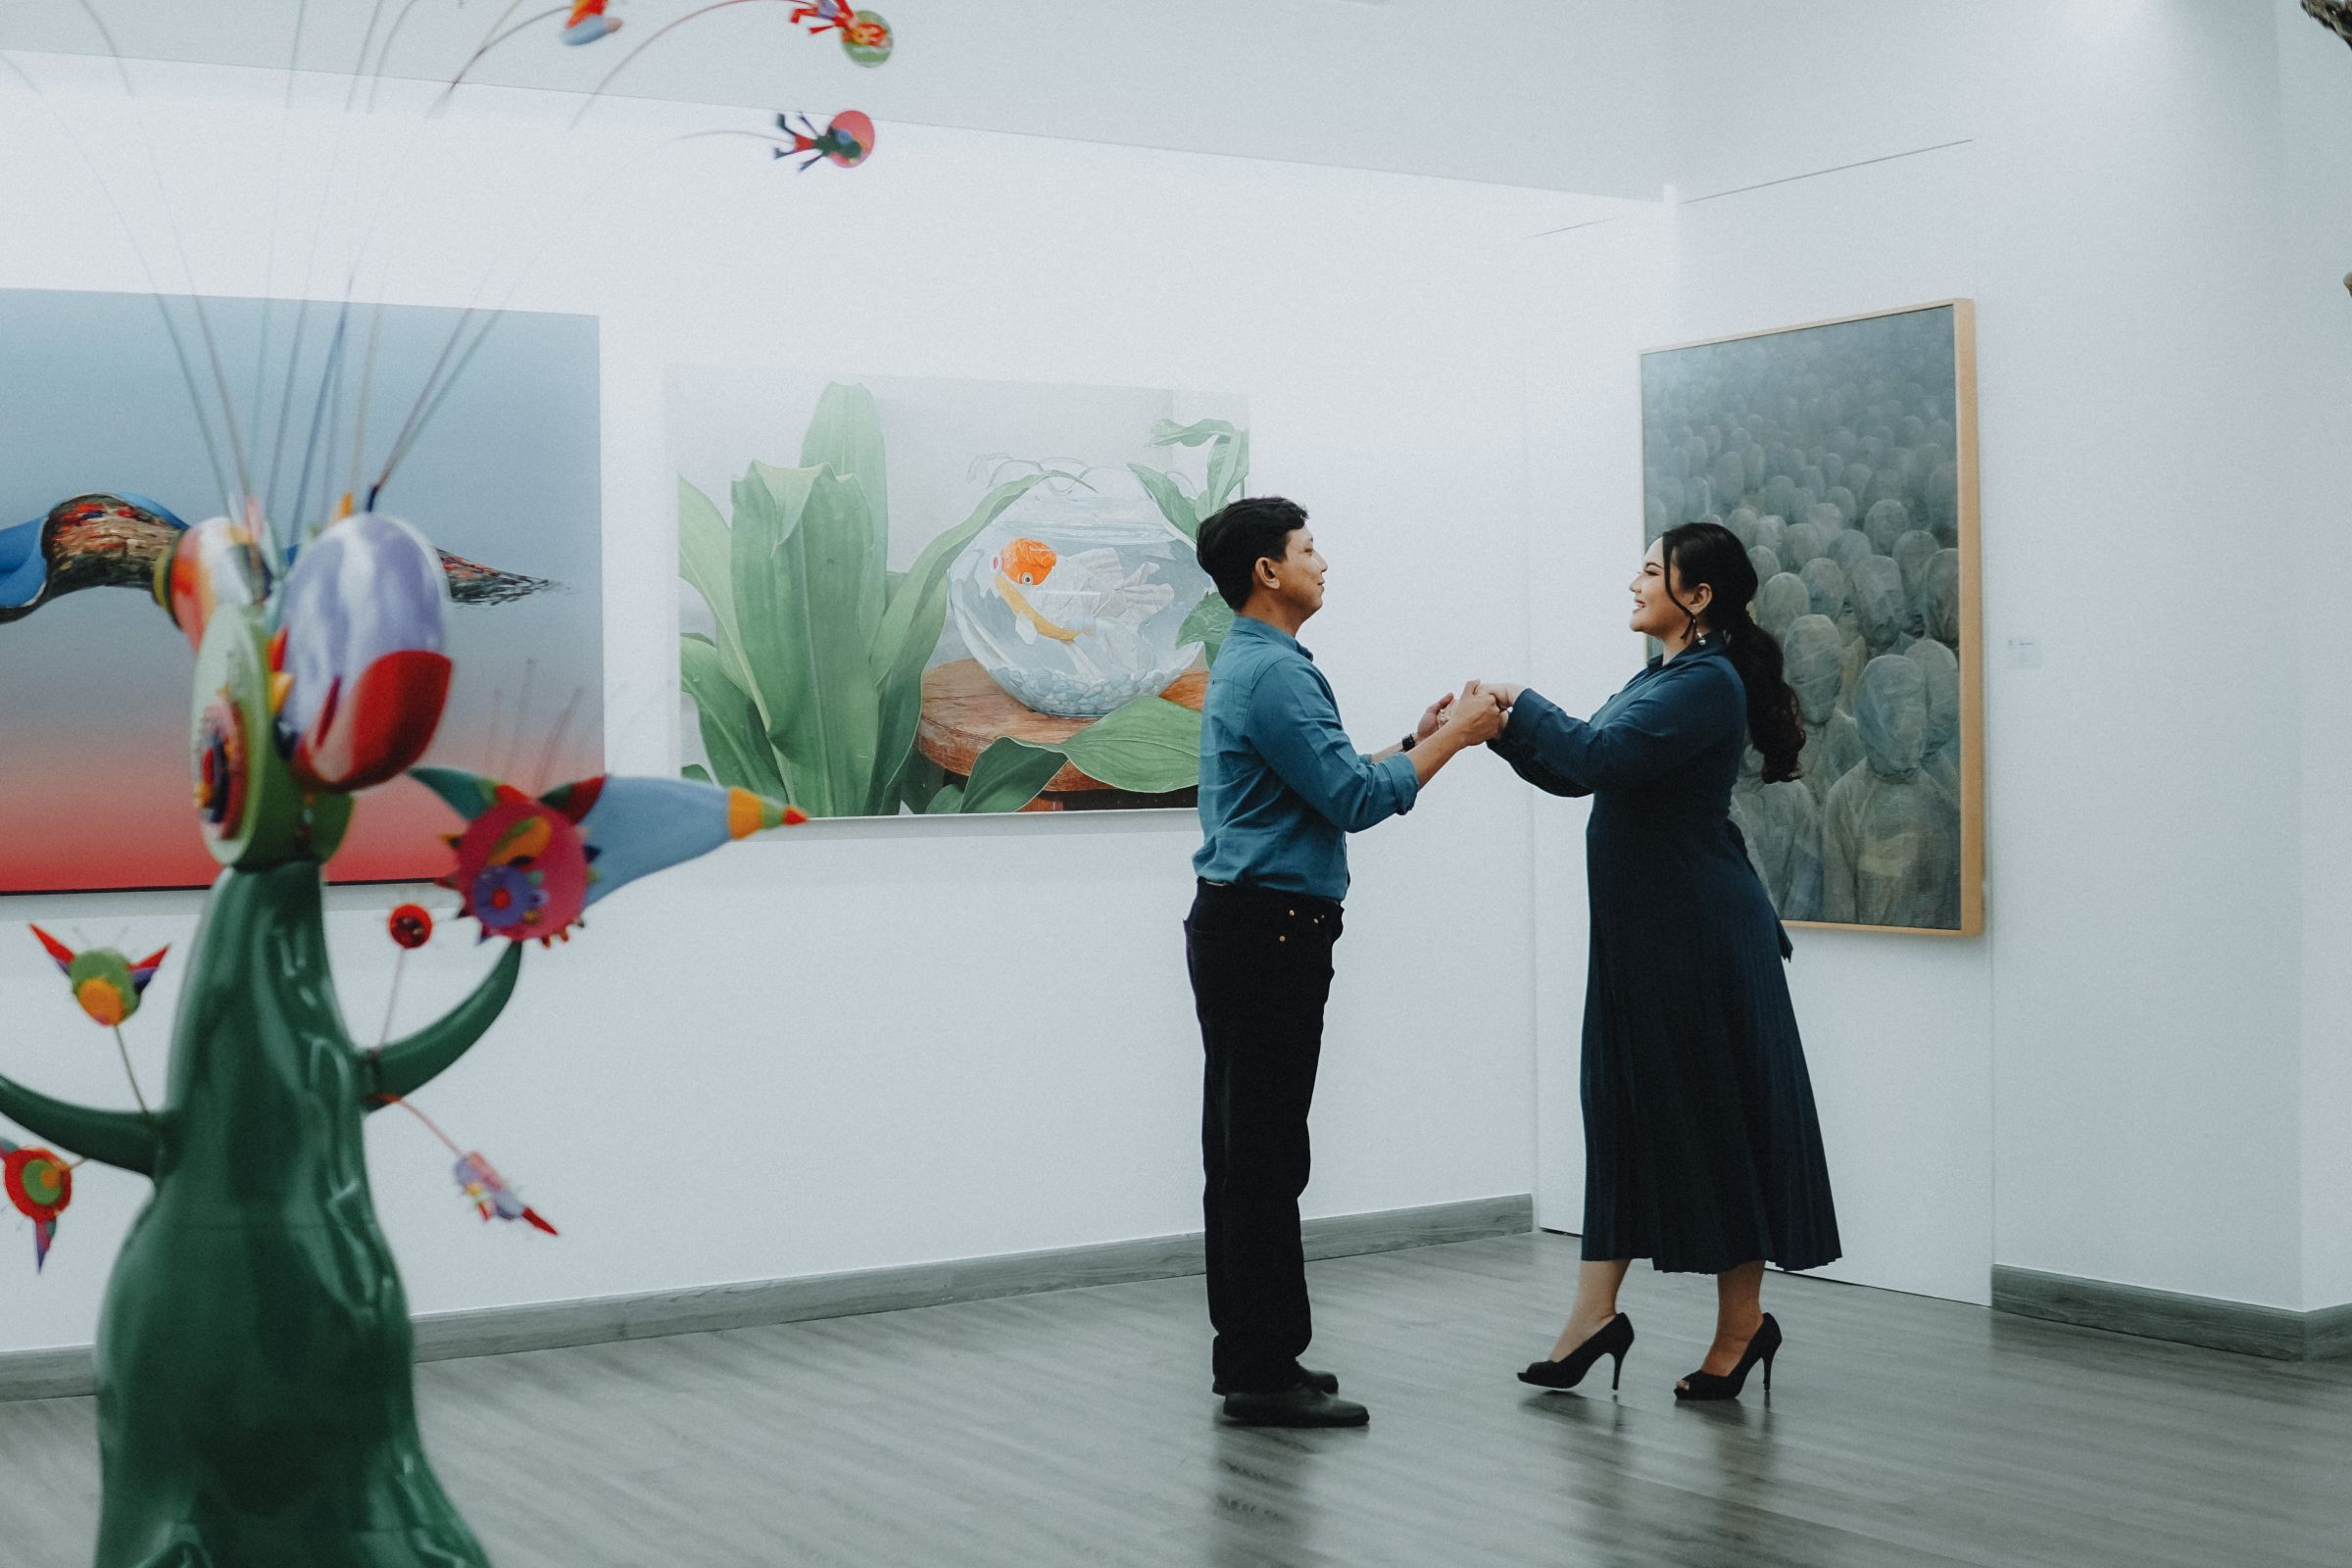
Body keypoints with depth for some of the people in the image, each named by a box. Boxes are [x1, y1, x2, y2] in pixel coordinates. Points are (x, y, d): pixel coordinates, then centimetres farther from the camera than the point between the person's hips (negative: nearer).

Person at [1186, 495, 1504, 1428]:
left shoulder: (1248, 666, 18)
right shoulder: (1273, 672, -15)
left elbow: (1330, 786, 20)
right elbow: (1355, 801, -18)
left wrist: (1419, 740, 14)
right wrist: (1451, 737, -8)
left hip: (1247, 930, 11)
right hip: (1268, 932, -11)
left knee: (1244, 1150, 12)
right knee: (1268, 1157, -8)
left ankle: (1249, 1354, 18)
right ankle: (1266, 1372, -5)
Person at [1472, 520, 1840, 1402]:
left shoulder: (1709, 682, -15)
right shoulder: (1661, 677, 15)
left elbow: (1605, 756, -26)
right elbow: (1578, 772, 16)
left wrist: (1523, 704, -13)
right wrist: (1504, 725, 4)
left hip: (1701, 933, -9)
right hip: (1639, 931, 10)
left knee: (1716, 1116, 0)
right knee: (1626, 1109, 8)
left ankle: (1741, 1323, 11)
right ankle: (1596, 1313, 12)